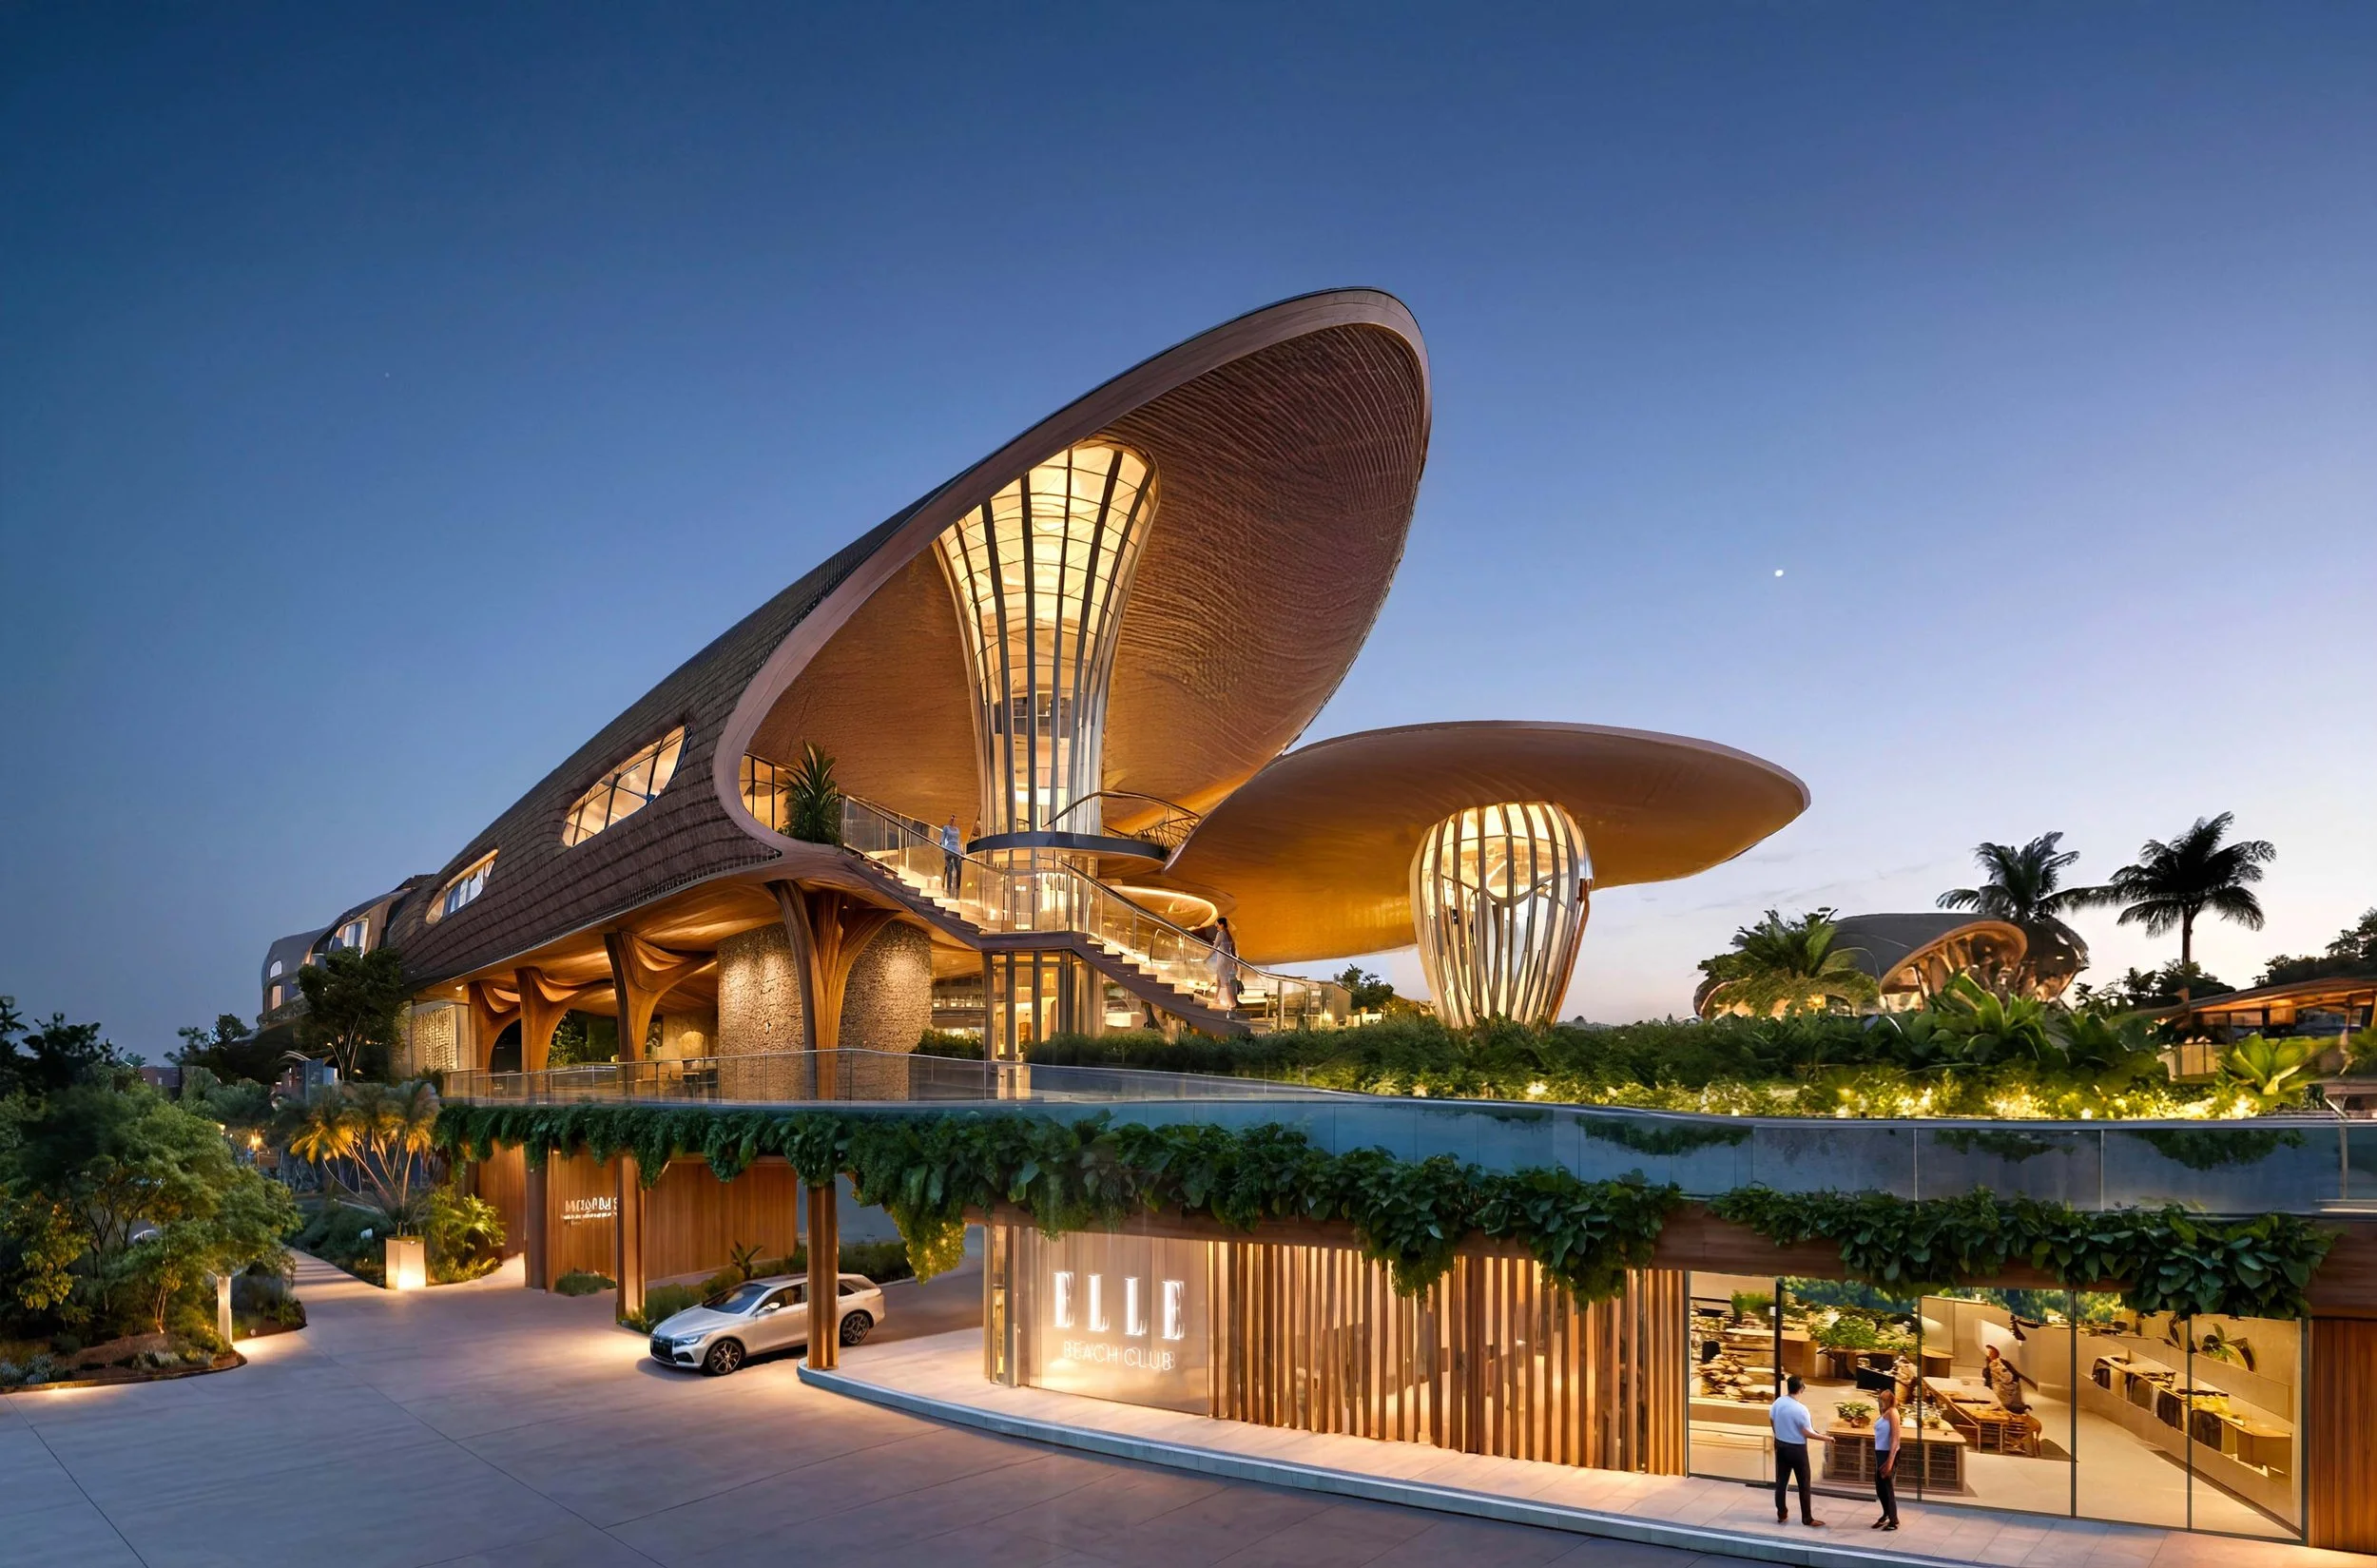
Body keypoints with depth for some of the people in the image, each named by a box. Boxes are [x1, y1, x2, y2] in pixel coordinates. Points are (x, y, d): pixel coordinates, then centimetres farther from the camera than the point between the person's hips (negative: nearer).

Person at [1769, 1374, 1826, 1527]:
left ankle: (1781, 1514, 23)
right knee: (1804, 1484, 8)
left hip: (1781, 1446, 6)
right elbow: (1807, 1433, -18)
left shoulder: (1778, 1402, -6)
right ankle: (1807, 1518, 14)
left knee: (1781, 1481, 15)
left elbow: (1772, 1419, 7)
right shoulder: (1801, 1409, -25)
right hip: (1797, 1449, -6)